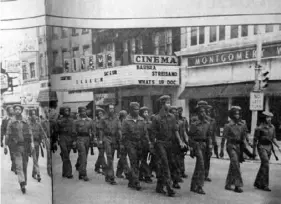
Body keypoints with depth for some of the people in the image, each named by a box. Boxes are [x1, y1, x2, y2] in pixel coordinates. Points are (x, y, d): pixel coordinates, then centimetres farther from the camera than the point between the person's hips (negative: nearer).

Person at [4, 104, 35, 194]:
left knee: (25, 165, 8)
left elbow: (30, 133, 3)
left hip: (25, 145, 2)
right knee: (19, 165, -11)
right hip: (16, 146, -2)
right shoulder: (11, 122, 1)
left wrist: (32, 143, -7)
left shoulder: (25, 121, 5)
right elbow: (8, 134, 2)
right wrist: (5, 145, -1)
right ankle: (22, 184, -16)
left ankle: (24, 184, 20)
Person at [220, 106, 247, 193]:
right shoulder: (228, 125, -6)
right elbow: (223, 138, -3)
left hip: (239, 146, 5)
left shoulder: (242, 125, 6)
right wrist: (221, 150, -3)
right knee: (236, 165, -14)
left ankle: (228, 184, 23)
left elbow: (244, 137, 14)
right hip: (231, 146, -5)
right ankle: (238, 185, -8)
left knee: (233, 166, 12)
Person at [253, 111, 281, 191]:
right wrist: (254, 151, -3)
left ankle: (257, 183, 21)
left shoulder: (272, 127, 5)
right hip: (262, 147, -6)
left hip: (269, 147, 7)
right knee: (266, 165, -15)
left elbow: (273, 138, 11)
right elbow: (255, 140, -6)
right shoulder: (259, 128, -12)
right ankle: (264, 185, -8)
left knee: (263, 166, 10)